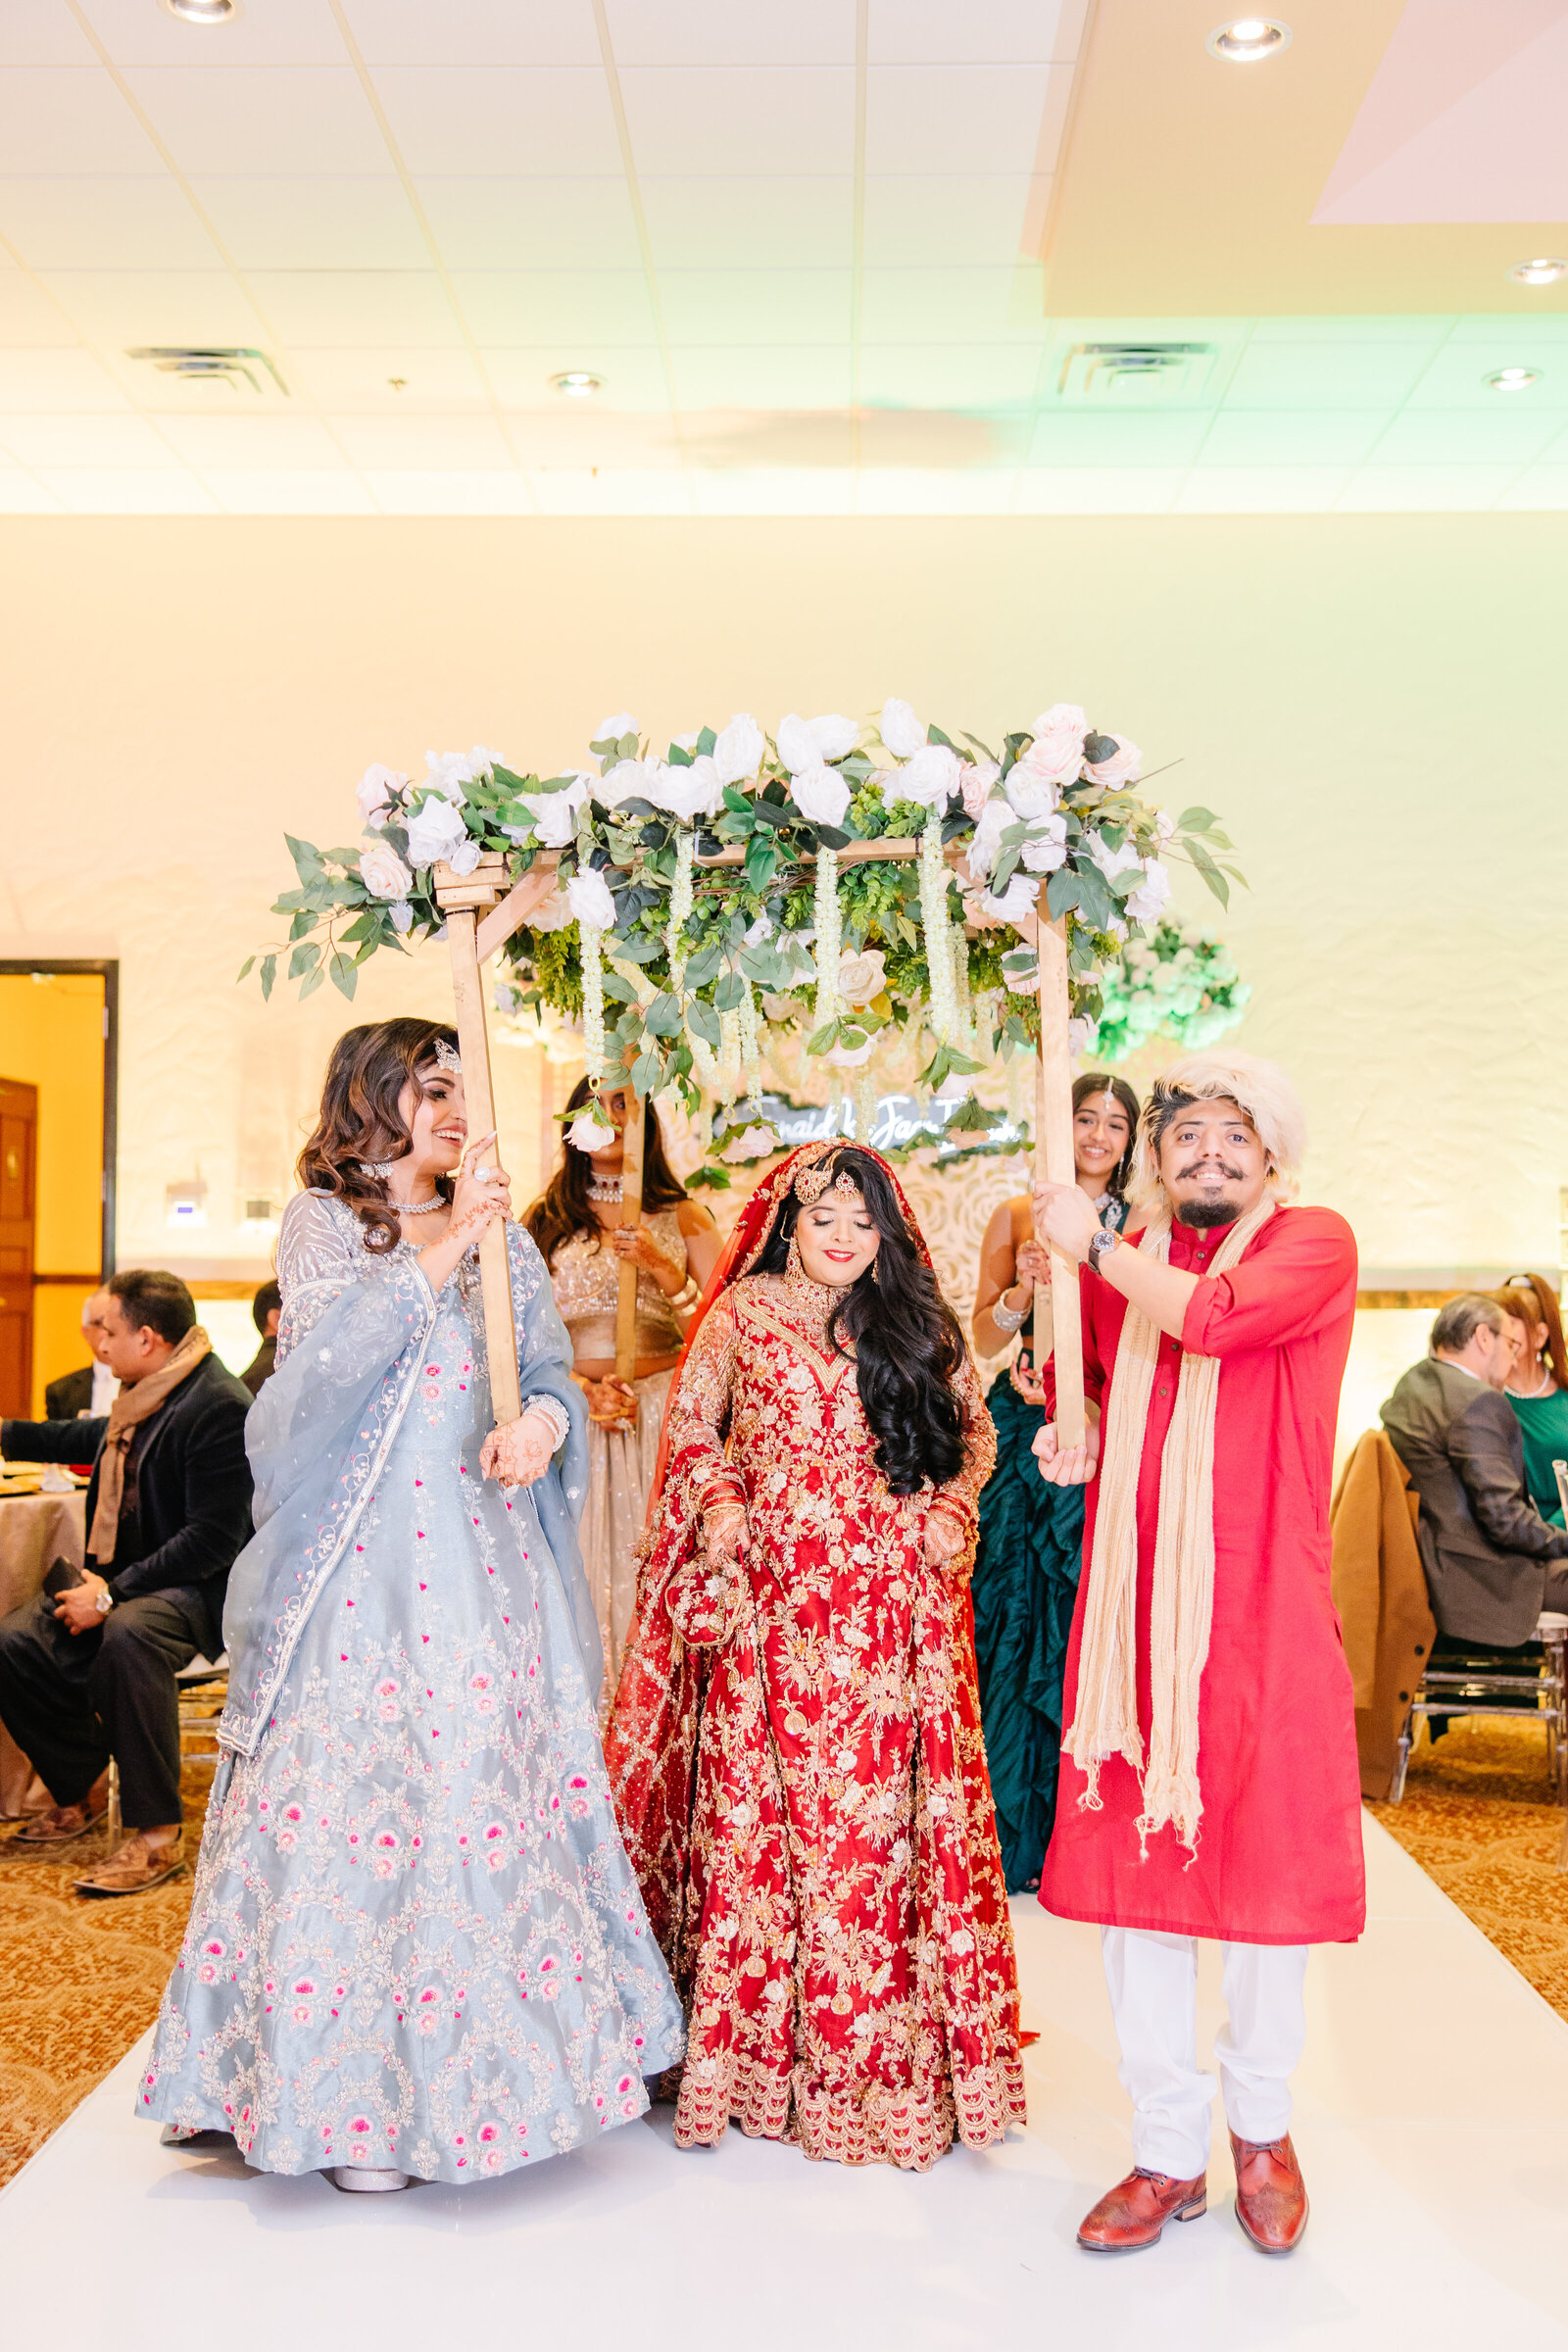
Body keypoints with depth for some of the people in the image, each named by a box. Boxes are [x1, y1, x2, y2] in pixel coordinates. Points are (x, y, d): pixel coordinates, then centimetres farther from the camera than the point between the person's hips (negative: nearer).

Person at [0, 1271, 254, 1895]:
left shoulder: (221, 1408, -19)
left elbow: (213, 1539, -23)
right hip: (120, 1573, 9)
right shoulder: (144, 1396, 9)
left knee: (128, 1635, -38)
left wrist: (113, 1594, -25)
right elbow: (98, 1438, 34)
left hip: (191, 1587, -9)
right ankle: (82, 1788, 13)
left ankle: (157, 1835, -27)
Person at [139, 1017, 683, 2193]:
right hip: (363, 1558, -4)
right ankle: (358, 2098, 5)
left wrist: (542, 1424, -11)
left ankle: (500, 2061, 14)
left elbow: (553, 1370, 11)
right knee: (358, 1783, -5)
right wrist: (446, 1243, -17)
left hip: (489, 1557, 4)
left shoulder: (504, 1239, 16)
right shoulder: (321, 1222, 4)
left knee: (496, 1777, 2)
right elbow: (333, 1348, -13)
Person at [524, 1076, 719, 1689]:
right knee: (581, 1564, -8)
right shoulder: (544, 1220, 13)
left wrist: (658, 1265, -11)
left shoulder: (683, 1217, 13)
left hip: (662, 1407, 0)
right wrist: (581, 1388, -13)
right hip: (571, 1410, 0)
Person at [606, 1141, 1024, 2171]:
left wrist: (953, 1506, 1)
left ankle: (888, 2042, 12)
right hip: (775, 1594, -1)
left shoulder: (921, 1324, 10)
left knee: (887, 1803, 0)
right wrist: (716, 1502, -2)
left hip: (896, 1600, 1)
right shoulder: (743, 1312, 6)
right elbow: (691, 1423, 13)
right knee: (763, 1800, -1)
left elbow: (975, 1427, 17)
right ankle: (769, 2037, 10)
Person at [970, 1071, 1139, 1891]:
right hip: (1026, 1437, 0)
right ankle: (1015, 1833, 8)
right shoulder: (1019, 1216, 10)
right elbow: (985, 1336, 6)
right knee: (1018, 1614, -2)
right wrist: (1025, 1287, -13)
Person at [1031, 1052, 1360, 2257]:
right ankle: (1169, 2151, 20)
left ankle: (1261, 2123, 29)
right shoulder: (1119, 1263, 11)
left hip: (1263, 1609, -4)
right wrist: (1081, 1446, 5)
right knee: (1133, 1860, 5)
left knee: (1267, 1861, 5)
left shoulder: (1316, 1243, -4)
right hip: (1134, 1608, 4)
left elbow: (1214, 1316, -23)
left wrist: (1092, 1242, -11)